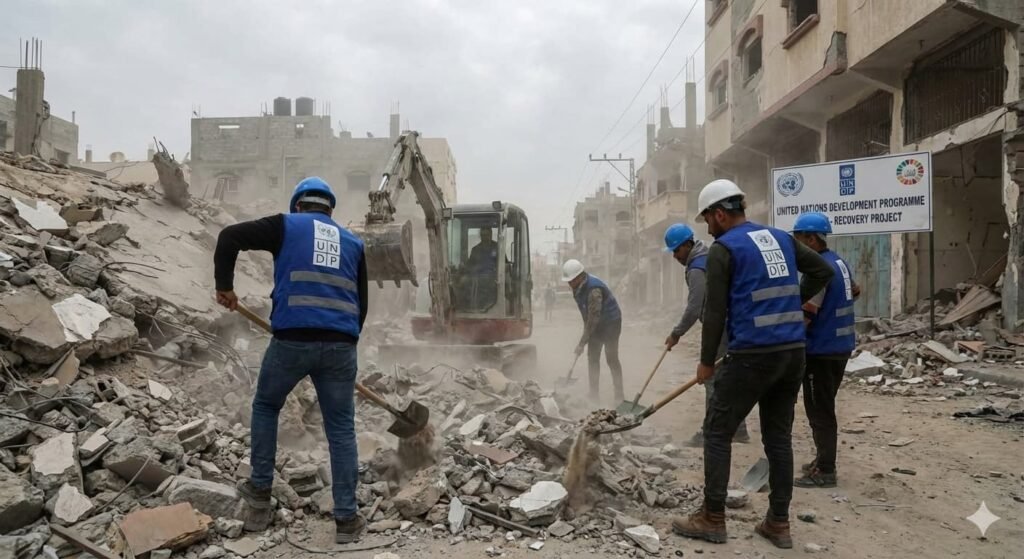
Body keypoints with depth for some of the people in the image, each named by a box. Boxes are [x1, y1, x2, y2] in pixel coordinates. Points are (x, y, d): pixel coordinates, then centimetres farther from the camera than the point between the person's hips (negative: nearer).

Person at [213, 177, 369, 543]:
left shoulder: (286, 225, 11)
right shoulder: (352, 243, 20)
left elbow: (230, 236, 0)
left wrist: (224, 286, 8)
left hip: (292, 340, -2)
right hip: (340, 345, 2)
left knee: (266, 406, 25)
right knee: (341, 428, 9)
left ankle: (260, 488, 31)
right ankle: (346, 519, 11)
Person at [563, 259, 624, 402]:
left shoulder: (594, 289, -31)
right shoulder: (578, 287, -3)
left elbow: (593, 318, -32)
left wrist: (582, 342, -30)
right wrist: (586, 330, 11)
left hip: (610, 323, -8)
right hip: (596, 324, 8)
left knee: (611, 359, -8)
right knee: (592, 357, 4)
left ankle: (619, 395, 0)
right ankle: (594, 394, 9)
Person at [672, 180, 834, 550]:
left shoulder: (723, 249, -6)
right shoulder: (781, 238, 13)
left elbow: (715, 311, -8)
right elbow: (823, 271, 18)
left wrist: (706, 362, 0)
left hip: (752, 355, -7)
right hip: (793, 352, 7)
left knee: (717, 432, 5)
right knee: (779, 437, 13)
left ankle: (712, 519, 9)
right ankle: (779, 524, 17)